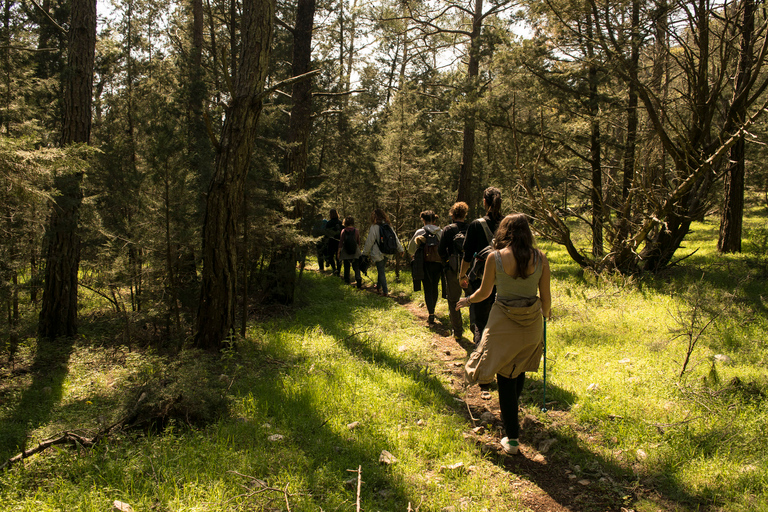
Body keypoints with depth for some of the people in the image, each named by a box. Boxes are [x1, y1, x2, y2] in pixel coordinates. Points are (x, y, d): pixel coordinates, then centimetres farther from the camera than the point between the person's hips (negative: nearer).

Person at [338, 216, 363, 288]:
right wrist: (358, 248, 22)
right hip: (355, 252, 0)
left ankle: (347, 280, 26)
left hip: (346, 252, 0)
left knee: (346, 267, 16)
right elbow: (358, 242, 5)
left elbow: (341, 242, -5)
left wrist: (339, 252, 2)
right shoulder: (356, 230, -3)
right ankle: (358, 278, -23)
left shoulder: (343, 231, -7)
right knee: (356, 267, -1)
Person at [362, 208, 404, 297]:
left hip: (378, 253, -6)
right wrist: (401, 249, 22)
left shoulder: (374, 227, -15)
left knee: (381, 272, 1)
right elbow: (395, 238, 10)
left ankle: (385, 291, 3)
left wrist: (365, 252, 1)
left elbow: (369, 242, -10)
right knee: (381, 270, 21)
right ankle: (378, 286, 36)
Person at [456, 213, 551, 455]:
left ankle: (512, 438, 10)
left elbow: (484, 293, -2)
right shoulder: (539, 257, -6)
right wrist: (546, 313, 22)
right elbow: (546, 296, 0)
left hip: (504, 322, -3)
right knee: (518, 370, 26)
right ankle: (511, 414, 49)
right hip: (531, 322, 3)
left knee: (505, 378, 7)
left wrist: (466, 300, 19)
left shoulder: (495, 258, -12)